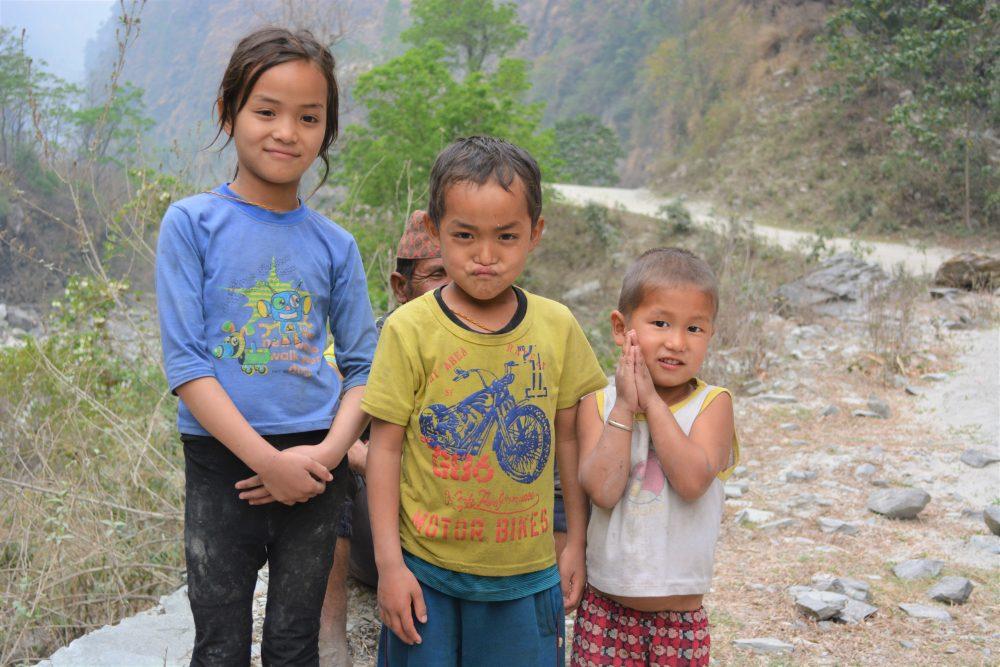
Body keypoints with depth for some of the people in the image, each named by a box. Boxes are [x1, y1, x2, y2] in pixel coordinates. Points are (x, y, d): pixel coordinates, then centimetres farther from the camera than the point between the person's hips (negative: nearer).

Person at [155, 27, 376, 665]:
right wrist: (267, 461, -16)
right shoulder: (192, 223, -4)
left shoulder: (335, 245, 4)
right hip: (222, 464, -2)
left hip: (314, 467, 3)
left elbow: (363, 364, 7)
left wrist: (328, 453, -11)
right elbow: (185, 361, -10)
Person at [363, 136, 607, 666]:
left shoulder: (557, 326, -2)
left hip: (527, 572, 2)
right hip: (425, 569, -2)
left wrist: (576, 543, 10)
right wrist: (389, 563, -7)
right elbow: (385, 448, -6)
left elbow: (568, 438, 7)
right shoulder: (410, 329, -10)